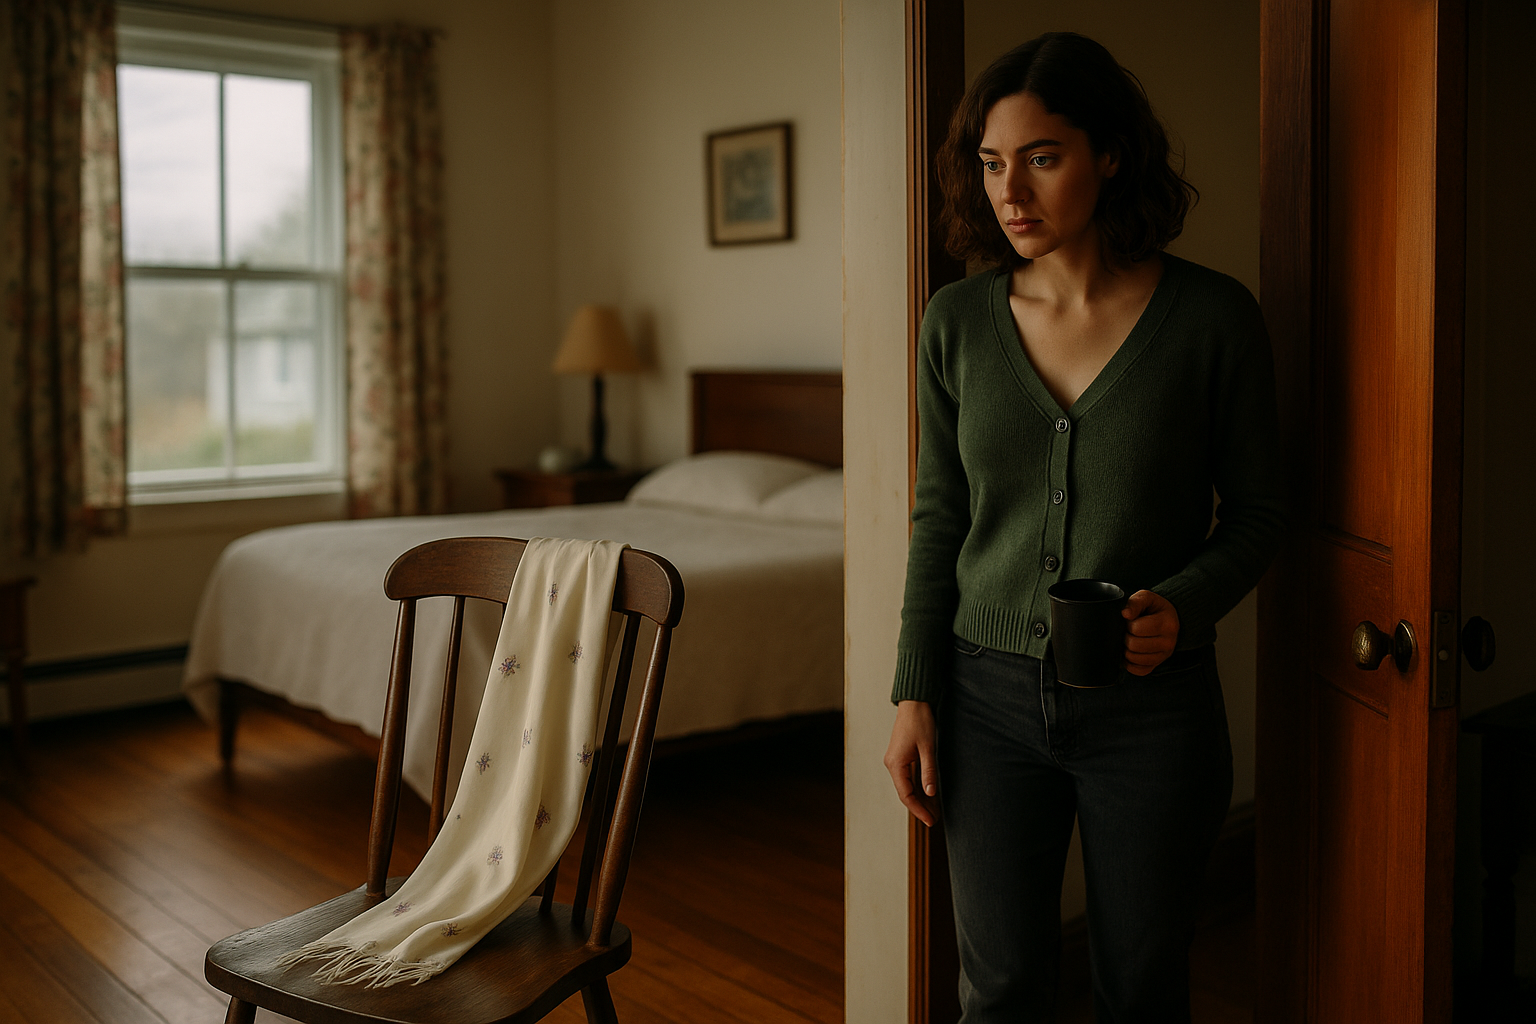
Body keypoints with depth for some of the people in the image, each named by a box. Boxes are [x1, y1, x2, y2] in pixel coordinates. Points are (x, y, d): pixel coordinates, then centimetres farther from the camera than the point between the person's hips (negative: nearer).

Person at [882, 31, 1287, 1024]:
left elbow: (1257, 513, 0)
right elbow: (939, 517, 5)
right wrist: (913, 694, 2)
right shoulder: (958, 320, -1)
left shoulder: (1213, 316, -9)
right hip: (991, 693, 2)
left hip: (1152, 707, -1)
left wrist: (1181, 606, -20)